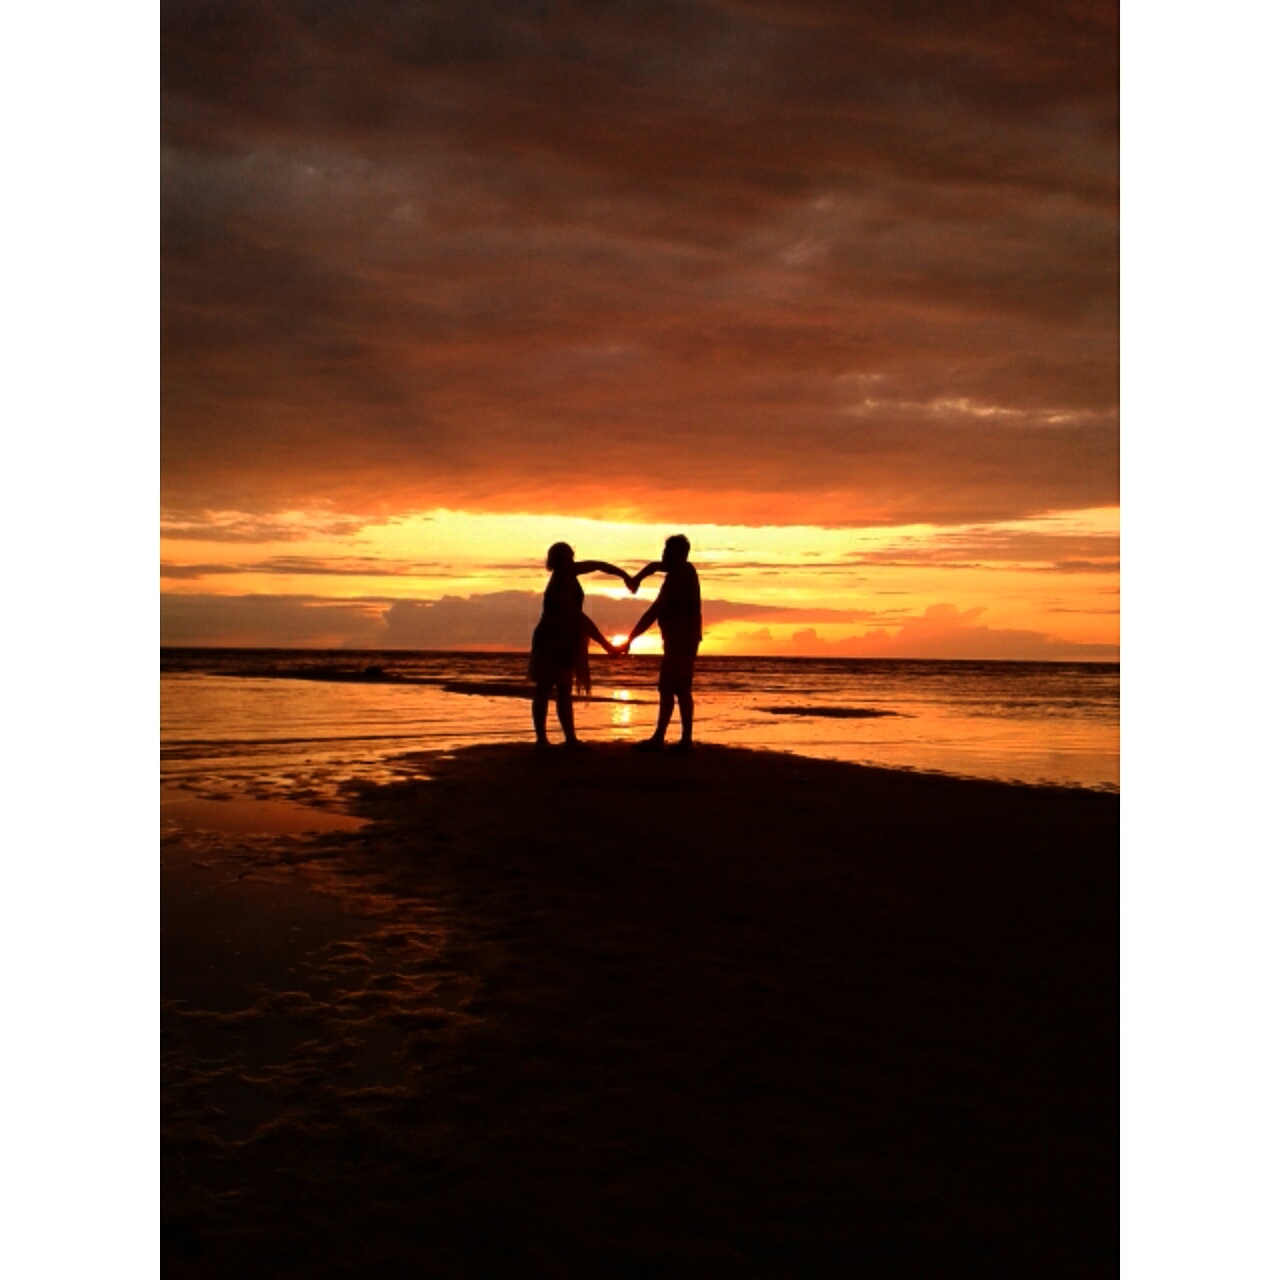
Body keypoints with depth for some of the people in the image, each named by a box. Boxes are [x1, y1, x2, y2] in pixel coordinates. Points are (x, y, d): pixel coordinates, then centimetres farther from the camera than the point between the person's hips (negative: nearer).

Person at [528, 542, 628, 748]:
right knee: (544, 690, -5)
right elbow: (581, 620, -29)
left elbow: (598, 565, 12)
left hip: (566, 643, 9)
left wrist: (624, 575, 1)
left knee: (564, 692, 9)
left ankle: (570, 738, 12)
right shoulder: (559, 589, -27)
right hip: (550, 643, -9)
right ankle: (541, 739, -3)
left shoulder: (569, 574, -2)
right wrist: (606, 645, -28)